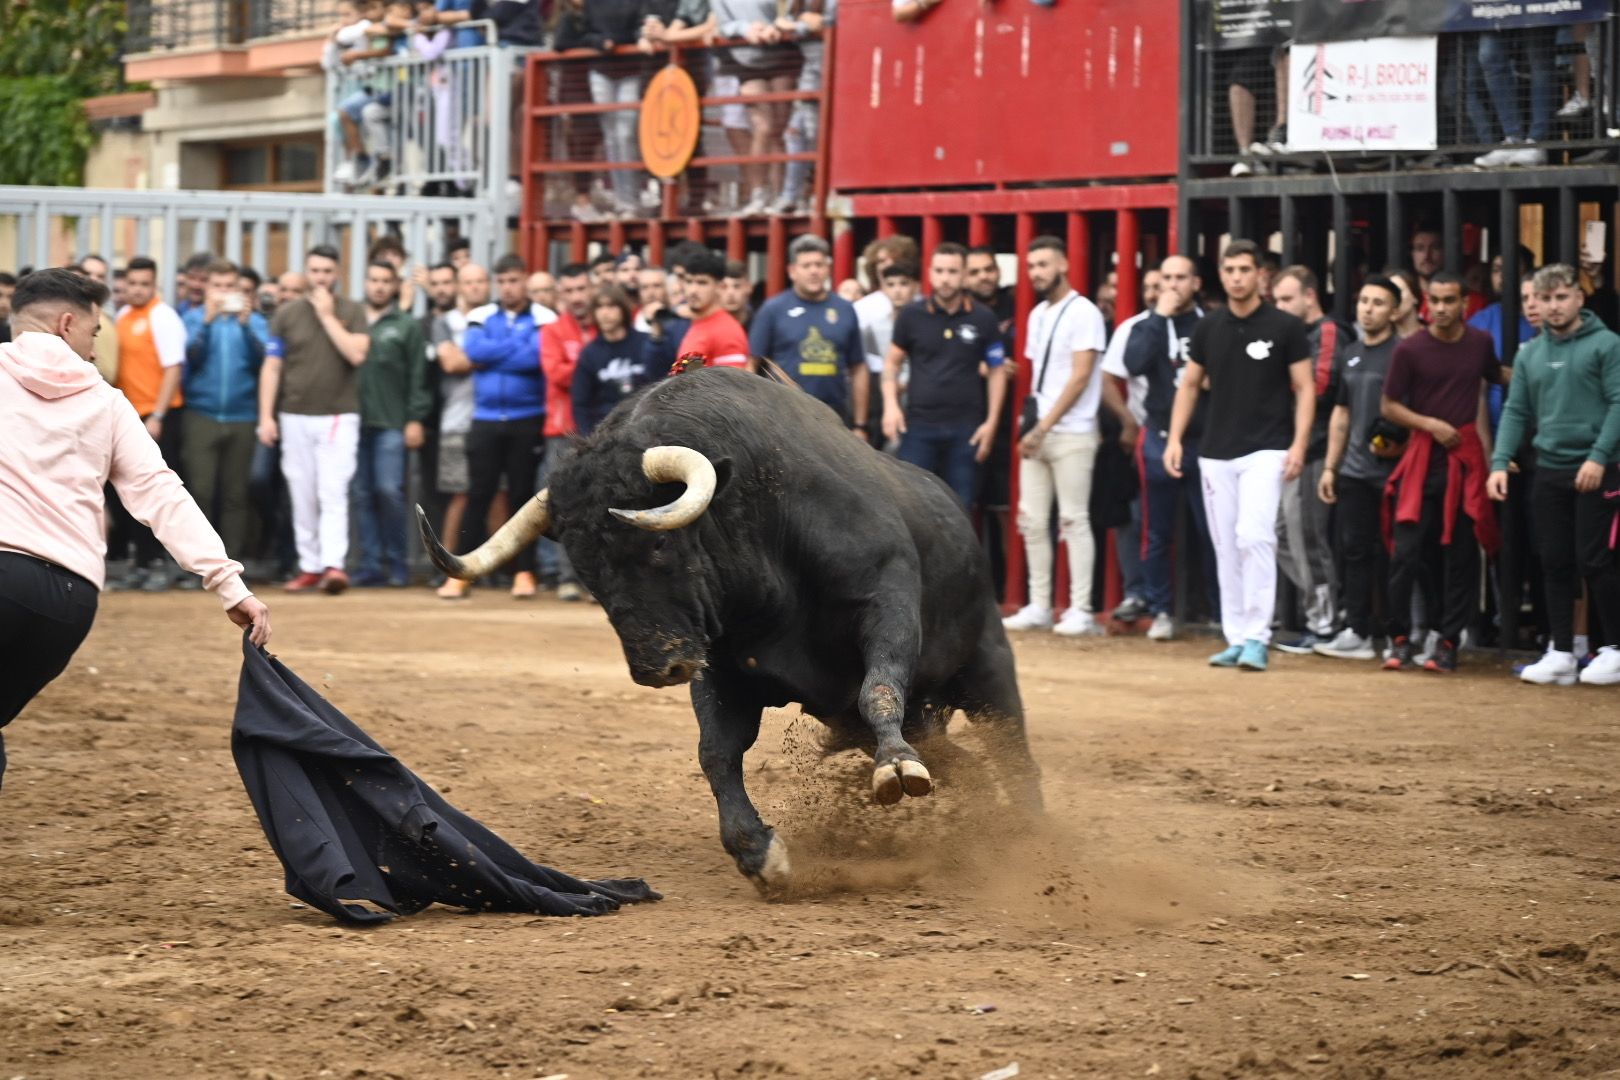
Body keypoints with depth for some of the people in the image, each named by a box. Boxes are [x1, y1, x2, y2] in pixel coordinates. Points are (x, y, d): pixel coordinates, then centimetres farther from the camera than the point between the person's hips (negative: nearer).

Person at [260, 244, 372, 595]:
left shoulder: (352, 312, 4)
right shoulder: (287, 315, 8)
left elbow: (357, 354, -12)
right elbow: (271, 368, 6)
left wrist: (328, 316, -11)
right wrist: (266, 416, -2)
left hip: (339, 417, -3)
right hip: (295, 418, 3)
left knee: (333, 494, -13)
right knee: (302, 497, 5)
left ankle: (334, 565, -21)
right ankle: (309, 566, 11)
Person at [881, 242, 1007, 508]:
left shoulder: (983, 319, 3)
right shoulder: (911, 316, 2)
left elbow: (997, 371, 8)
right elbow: (892, 362, 11)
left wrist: (991, 422, 2)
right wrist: (891, 405, -3)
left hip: (965, 428, 0)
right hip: (919, 425, 0)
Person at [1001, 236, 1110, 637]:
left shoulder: (1083, 314, -8)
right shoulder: (1038, 315, 15)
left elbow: (1080, 377, -14)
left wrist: (1045, 427, -15)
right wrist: (1032, 428, 8)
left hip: (1071, 434, -7)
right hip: (1037, 433, 7)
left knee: (1074, 520, -6)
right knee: (1032, 520, 6)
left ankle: (1081, 611, -3)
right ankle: (1038, 607, 12)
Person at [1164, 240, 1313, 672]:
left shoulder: (1285, 327, -3)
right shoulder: (1208, 328, 9)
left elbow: (1304, 388, -2)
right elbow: (1190, 384, 15)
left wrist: (1299, 443, -13)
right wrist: (1175, 438, 5)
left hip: (1265, 451, -5)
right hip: (1216, 453, 5)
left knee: (1254, 536, -18)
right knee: (1226, 548, 6)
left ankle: (1256, 638, -15)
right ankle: (1235, 640, 13)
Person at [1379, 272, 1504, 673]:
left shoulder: (1480, 343, 6)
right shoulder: (1410, 349, -3)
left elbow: (1495, 378, 27)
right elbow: (1388, 406, 0)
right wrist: (1431, 424, -10)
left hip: (1466, 457, 2)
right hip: (1423, 456, -2)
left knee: (1460, 554, 2)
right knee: (1409, 551, -8)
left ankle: (1448, 642, 8)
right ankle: (1400, 640, 1)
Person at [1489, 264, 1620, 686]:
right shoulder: (1529, 354, 12)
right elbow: (1516, 412, 10)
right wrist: (1500, 463, -2)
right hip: (1549, 471, 5)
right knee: (1555, 564, 6)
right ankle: (1561, 653, 12)